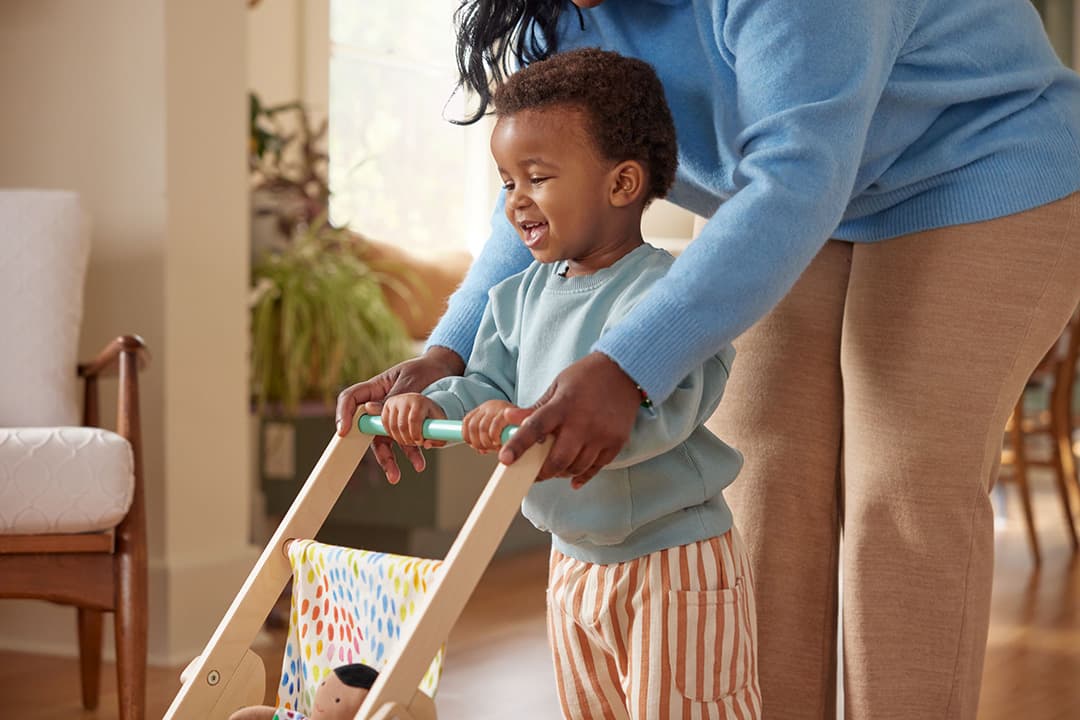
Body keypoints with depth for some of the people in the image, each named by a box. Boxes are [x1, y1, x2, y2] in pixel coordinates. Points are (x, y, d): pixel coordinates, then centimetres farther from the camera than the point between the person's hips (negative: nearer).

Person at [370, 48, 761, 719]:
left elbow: (656, 414, -35)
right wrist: (431, 405, -13)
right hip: (575, 559, 9)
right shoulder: (523, 295, 5)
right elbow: (489, 386, 8)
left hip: (676, 567, -8)